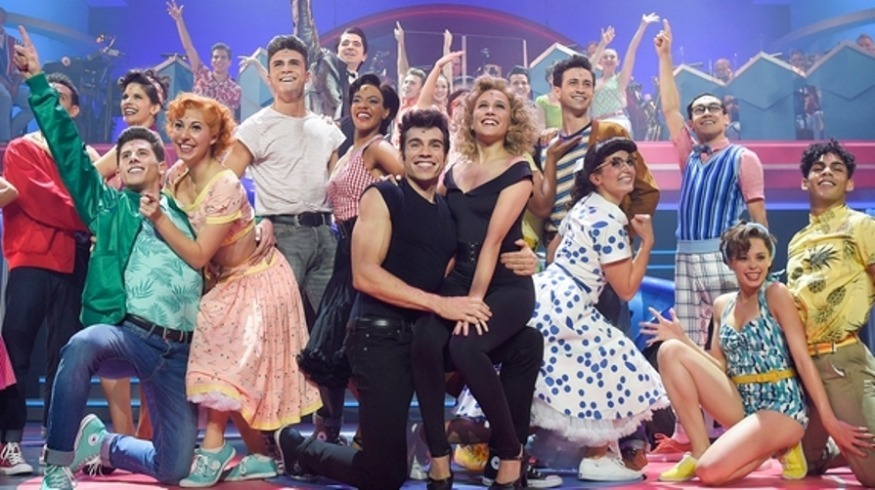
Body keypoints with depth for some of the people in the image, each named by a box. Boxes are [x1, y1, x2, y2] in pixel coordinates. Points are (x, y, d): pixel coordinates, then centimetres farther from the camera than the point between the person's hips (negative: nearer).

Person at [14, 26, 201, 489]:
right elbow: (69, 149, 10)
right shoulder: (109, 207, 14)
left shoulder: (186, 213, 18)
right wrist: (39, 84, 8)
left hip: (177, 350, 2)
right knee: (82, 345, -41)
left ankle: (102, 443, 31)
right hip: (125, 334, -2)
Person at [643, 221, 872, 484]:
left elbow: (803, 359, -10)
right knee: (671, 350, -11)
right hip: (741, 405, 6)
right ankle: (699, 452, -5)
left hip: (780, 407, -6)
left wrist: (829, 420, -14)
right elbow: (719, 366, 11)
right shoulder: (722, 305, 10)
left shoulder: (776, 294, -7)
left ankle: (778, 448, 4)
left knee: (710, 472, -26)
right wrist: (682, 337, 0)